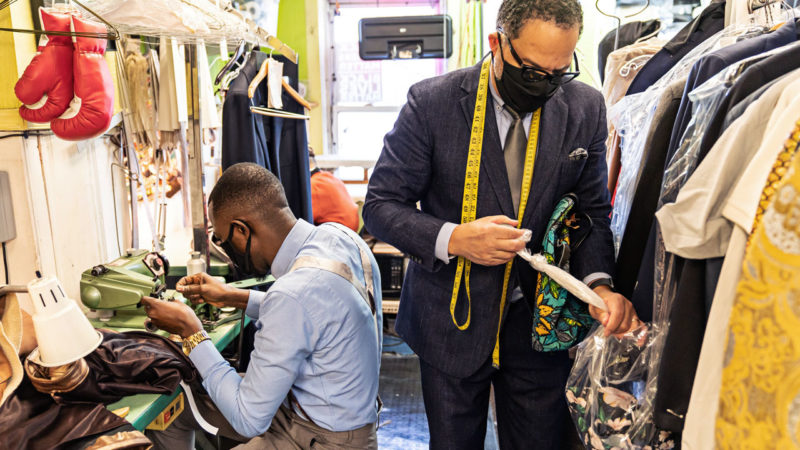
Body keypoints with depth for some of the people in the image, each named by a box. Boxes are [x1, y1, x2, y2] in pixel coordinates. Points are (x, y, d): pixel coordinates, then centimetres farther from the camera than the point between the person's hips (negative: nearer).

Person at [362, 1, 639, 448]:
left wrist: (600, 282, -15)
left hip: (541, 322, 2)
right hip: (453, 318, -2)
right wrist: (452, 238, -26)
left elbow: (592, 211, 3)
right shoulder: (432, 102, -14)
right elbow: (381, 205, -10)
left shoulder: (586, 108, -4)